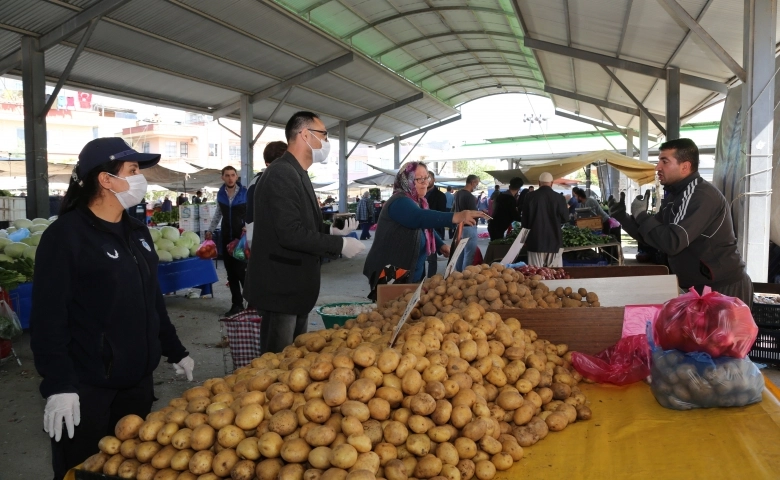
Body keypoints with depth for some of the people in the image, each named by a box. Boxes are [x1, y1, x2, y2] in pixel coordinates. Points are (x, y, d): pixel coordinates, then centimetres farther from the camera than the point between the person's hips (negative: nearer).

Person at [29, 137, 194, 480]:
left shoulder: (137, 231, 9)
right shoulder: (65, 235, -13)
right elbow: (48, 318, -17)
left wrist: (175, 351, 16)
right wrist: (58, 385, -21)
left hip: (137, 378, 7)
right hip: (86, 385, -6)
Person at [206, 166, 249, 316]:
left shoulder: (245, 193, -8)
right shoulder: (220, 194, 6)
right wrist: (210, 230, 19)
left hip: (242, 237, -5)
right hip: (226, 237, 5)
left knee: (241, 270, -7)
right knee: (231, 272, 8)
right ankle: (236, 304, 17)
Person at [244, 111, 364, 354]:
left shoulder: (296, 174, 14)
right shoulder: (281, 174, -19)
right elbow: (291, 234, -26)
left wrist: (332, 230, 5)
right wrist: (340, 244, -18)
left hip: (295, 285, 10)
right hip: (281, 286, -10)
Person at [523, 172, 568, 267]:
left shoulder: (530, 197, -3)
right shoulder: (559, 198, -5)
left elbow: (524, 218, 4)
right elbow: (565, 218, 3)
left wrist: (526, 238, 17)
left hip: (535, 240, 0)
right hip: (553, 240, 0)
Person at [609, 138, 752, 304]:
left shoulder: (700, 195, -22)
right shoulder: (675, 195, 10)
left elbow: (672, 243, -31)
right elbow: (653, 236, 10)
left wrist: (641, 215, -20)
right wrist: (623, 217, -3)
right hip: (701, 287, 9)